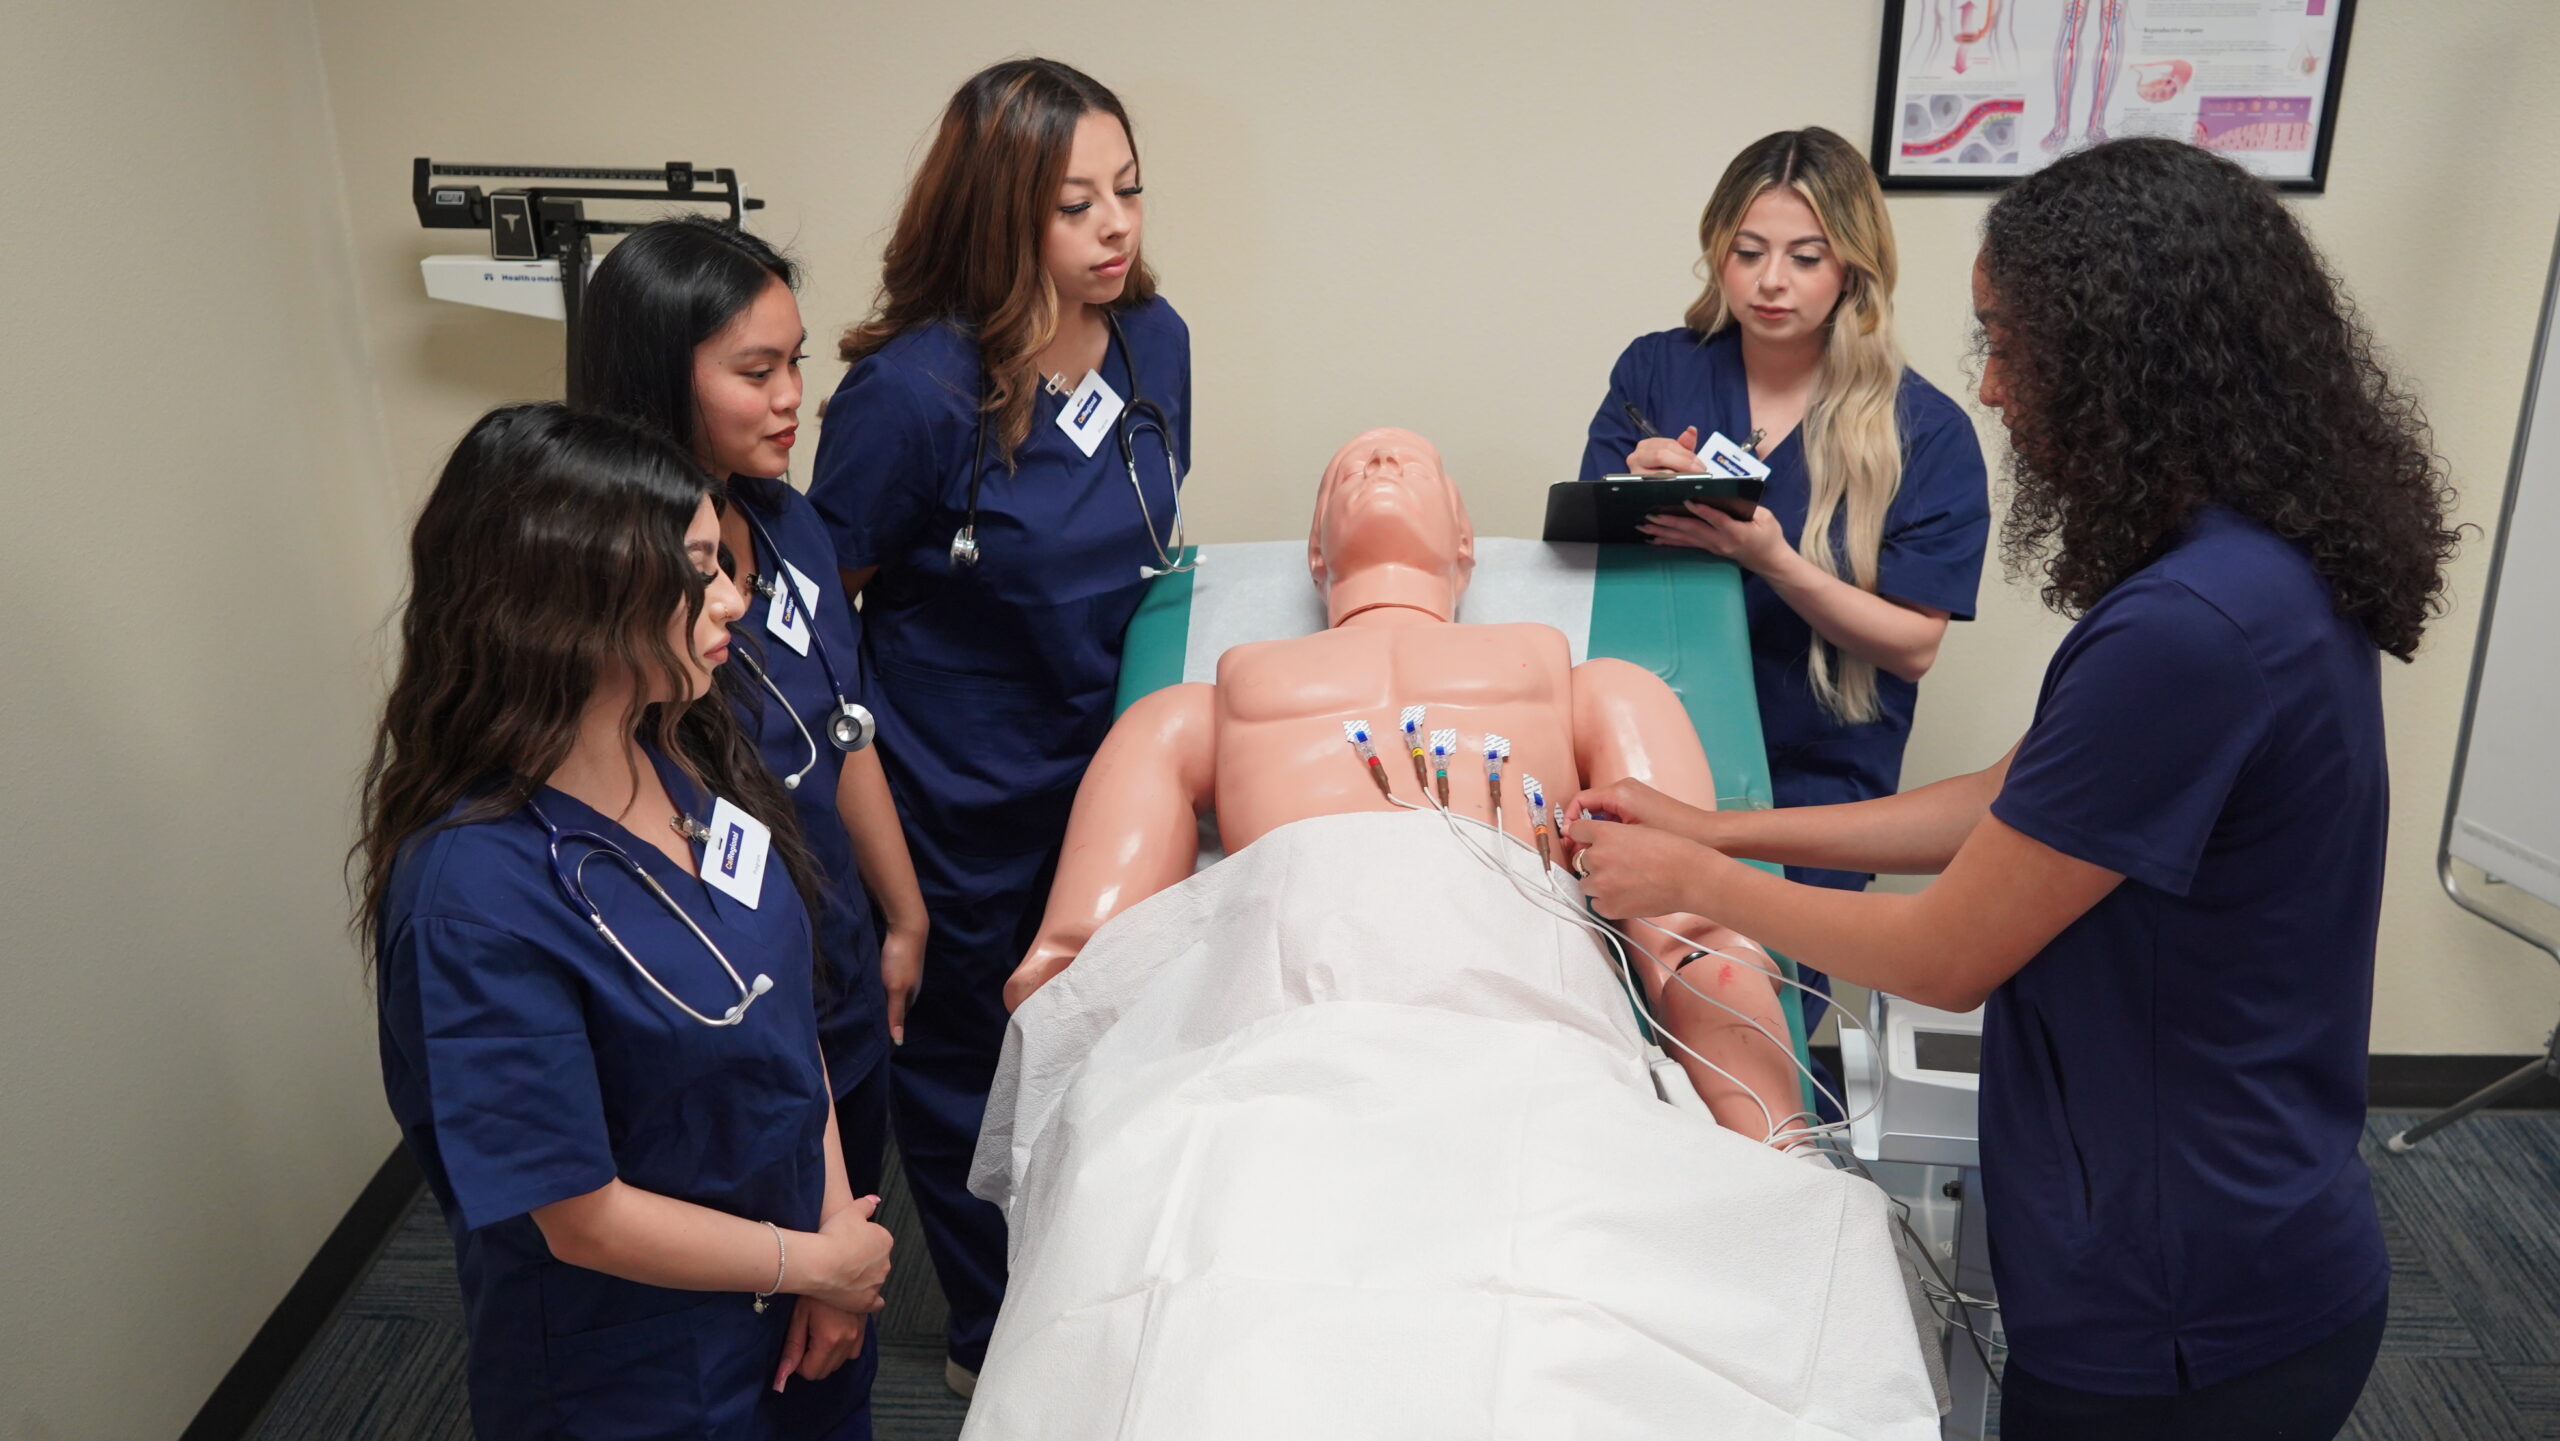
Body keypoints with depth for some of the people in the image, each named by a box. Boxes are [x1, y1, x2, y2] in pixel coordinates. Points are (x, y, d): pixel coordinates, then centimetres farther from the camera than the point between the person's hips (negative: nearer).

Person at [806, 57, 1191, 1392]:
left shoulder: (1155, 338, -6)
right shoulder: (913, 390, -24)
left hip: (1111, 759, 5)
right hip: (963, 794, -5)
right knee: (965, 1053, 16)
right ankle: (994, 1340, 40)